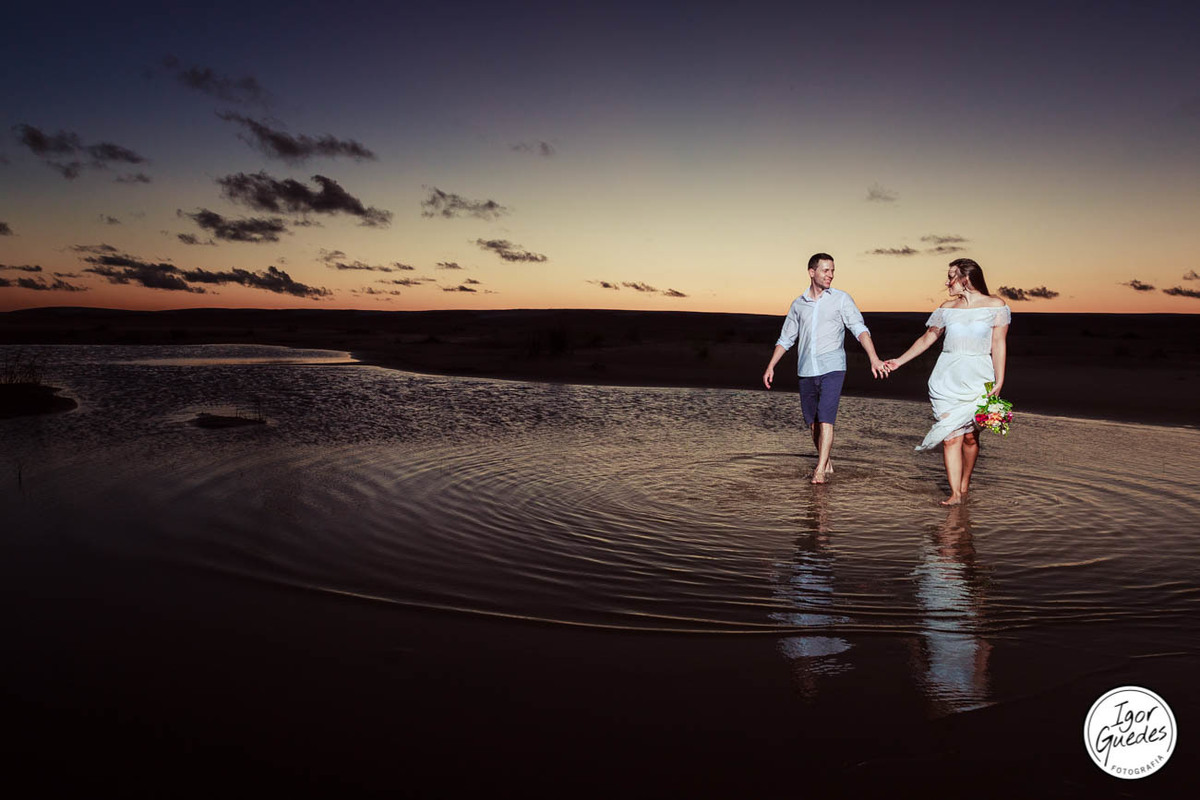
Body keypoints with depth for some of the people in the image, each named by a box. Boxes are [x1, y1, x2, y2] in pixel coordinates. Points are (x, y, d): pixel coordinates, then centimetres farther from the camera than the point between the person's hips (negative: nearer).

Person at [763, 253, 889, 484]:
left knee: (825, 419, -14)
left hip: (832, 369, -4)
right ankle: (826, 463, 26)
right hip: (806, 370, 4)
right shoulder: (799, 304, 10)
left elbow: (859, 329, -9)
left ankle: (820, 470, -11)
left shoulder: (841, 299, 1)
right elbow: (786, 338, 18)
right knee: (812, 422, 9)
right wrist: (770, 366, 12)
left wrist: (874, 358, -23)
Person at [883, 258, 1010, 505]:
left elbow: (998, 345, -1)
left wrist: (999, 381, -7)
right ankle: (955, 493, -6)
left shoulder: (995, 306, 2)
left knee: (970, 436, 1)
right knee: (951, 436, -7)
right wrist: (900, 361, 20)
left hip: (978, 380, -2)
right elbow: (927, 338, 20)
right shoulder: (948, 308, 11)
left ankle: (965, 483, 22)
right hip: (948, 379, 2)